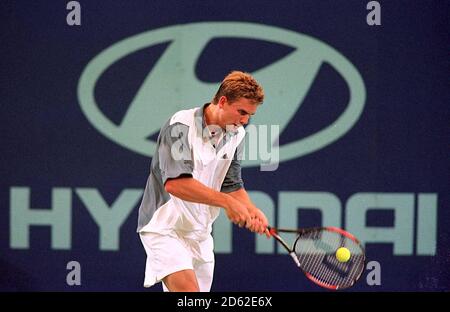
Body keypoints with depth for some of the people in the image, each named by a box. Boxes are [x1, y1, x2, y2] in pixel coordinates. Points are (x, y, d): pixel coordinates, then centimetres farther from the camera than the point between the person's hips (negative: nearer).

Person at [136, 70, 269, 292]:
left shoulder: (236, 135, 5)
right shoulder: (181, 126, -19)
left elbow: (232, 185, 7)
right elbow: (175, 182, -30)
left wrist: (252, 211, -14)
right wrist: (226, 202, -34)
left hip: (200, 233, 8)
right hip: (165, 228, -8)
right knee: (188, 290, -26)